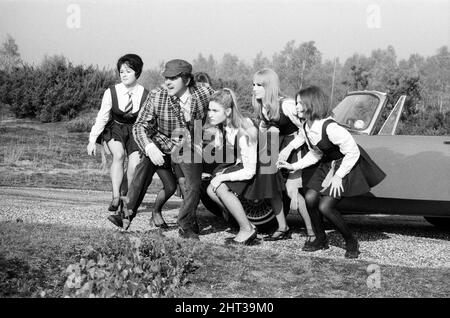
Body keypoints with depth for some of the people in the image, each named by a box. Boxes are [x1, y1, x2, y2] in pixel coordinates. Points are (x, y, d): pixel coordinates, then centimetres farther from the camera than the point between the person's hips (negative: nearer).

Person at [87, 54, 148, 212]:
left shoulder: (145, 95, -14)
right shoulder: (111, 92, -14)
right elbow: (102, 117, -7)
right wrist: (93, 140, -7)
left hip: (135, 130, 1)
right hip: (115, 128, -1)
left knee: (134, 167, -14)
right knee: (118, 155, -29)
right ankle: (115, 197, -28)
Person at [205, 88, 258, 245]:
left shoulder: (244, 133, -32)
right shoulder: (224, 125, -10)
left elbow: (249, 171, -29)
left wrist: (223, 177, -27)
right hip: (235, 164, 8)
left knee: (221, 188, -27)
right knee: (211, 190, -12)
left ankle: (247, 230, -13)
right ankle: (245, 224, -1)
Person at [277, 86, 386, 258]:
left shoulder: (330, 128, -30)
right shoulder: (306, 127, -2)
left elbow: (352, 152, -23)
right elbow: (315, 154, 11)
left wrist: (338, 177, -19)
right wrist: (293, 166, 1)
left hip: (349, 166, -8)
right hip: (328, 165, 8)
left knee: (325, 207, -15)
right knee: (310, 198, -6)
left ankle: (351, 242, 5)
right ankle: (321, 239, 14)